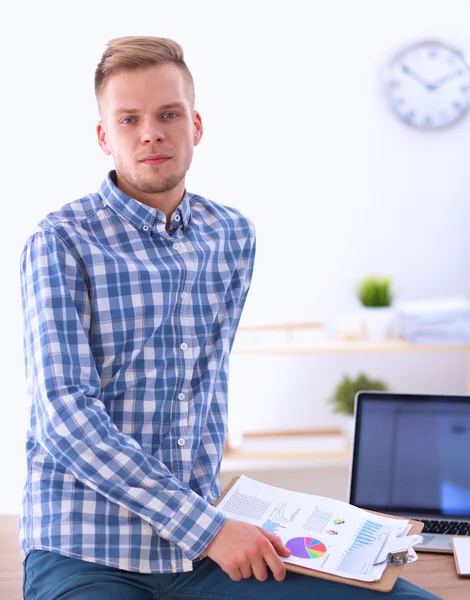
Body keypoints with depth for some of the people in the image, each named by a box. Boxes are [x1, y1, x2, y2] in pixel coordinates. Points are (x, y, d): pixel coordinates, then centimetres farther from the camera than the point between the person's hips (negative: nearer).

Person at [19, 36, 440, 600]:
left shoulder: (232, 236, 9)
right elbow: (64, 416, -15)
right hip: (87, 552, -5)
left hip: (202, 539, 5)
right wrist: (206, 526, -18)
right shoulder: (60, 242, -7)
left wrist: (207, 492, 6)